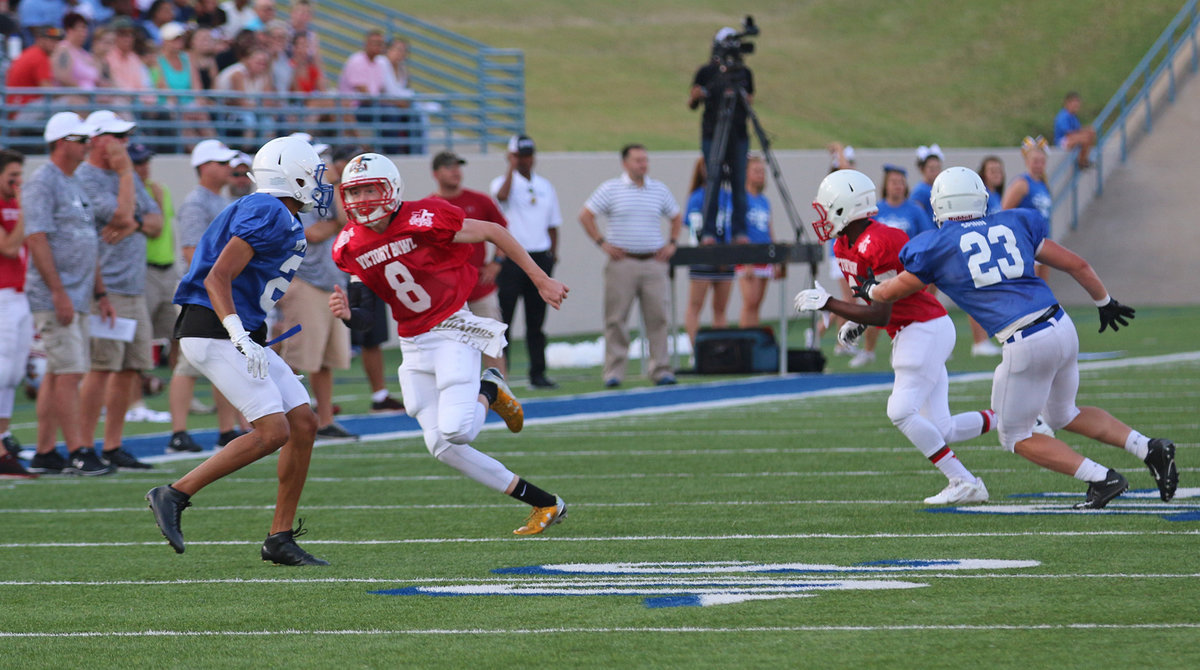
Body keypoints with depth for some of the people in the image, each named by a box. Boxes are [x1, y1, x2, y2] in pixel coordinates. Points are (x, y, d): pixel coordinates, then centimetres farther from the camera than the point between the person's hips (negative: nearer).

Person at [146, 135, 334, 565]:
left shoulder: (283, 222, 18)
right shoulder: (269, 215, -14)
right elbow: (217, 279, -21)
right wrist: (242, 339, -28)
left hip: (238, 334, 10)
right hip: (213, 332, -10)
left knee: (303, 424, 5)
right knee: (273, 432, -16)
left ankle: (281, 540, 9)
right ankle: (174, 496, -10)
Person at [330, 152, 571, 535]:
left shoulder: (423, 220, -17)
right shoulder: (351, 245, 1)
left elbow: (493, 233, -8)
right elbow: (366, 308, 10)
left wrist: (541, 281, -2)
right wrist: (349, 313, -16)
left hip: (452, 331, -6)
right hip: (412, 343, 6)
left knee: (456, 430, -25)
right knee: (442, 447, -1)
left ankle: (487, 394, 12)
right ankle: (545, 504, 8)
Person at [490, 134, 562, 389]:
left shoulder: (545, 186, 14)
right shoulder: (504, 182, -1)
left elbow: (552, 223, 19)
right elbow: (502, 195, -26)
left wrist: (553, 253, 10)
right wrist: (512, 168, -16)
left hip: (540, 256, 5)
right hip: (510, 258, -5)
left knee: (536, 321, 9)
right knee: (503, 318, -6)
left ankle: (537, 373, 13)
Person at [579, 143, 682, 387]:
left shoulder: (659, 189, 11)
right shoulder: (610, 189, 1)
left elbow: (676, 217, 24)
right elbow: (585, 216, 2)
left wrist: (671, 243, 11)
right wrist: (602, 243, -4)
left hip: (654, 263, 3)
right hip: (622, 262, -3)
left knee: (659, 317, -1)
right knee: (616, 318, -2)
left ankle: (661, 369, 4)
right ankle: (613, 372, 2)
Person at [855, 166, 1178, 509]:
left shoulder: (937, 247, 3)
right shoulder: (1014, 224, 14)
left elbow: (889, 293, 19)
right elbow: (1078, 266, 17)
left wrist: (870, 289, 43)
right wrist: (1105, 302, 34)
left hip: (1026, 345, -6)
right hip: (1062, 328, 6)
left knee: (1016, 435, 13)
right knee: (1063, 415, 28)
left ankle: (1101, 479, 1)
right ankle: (1149, 449, 13)